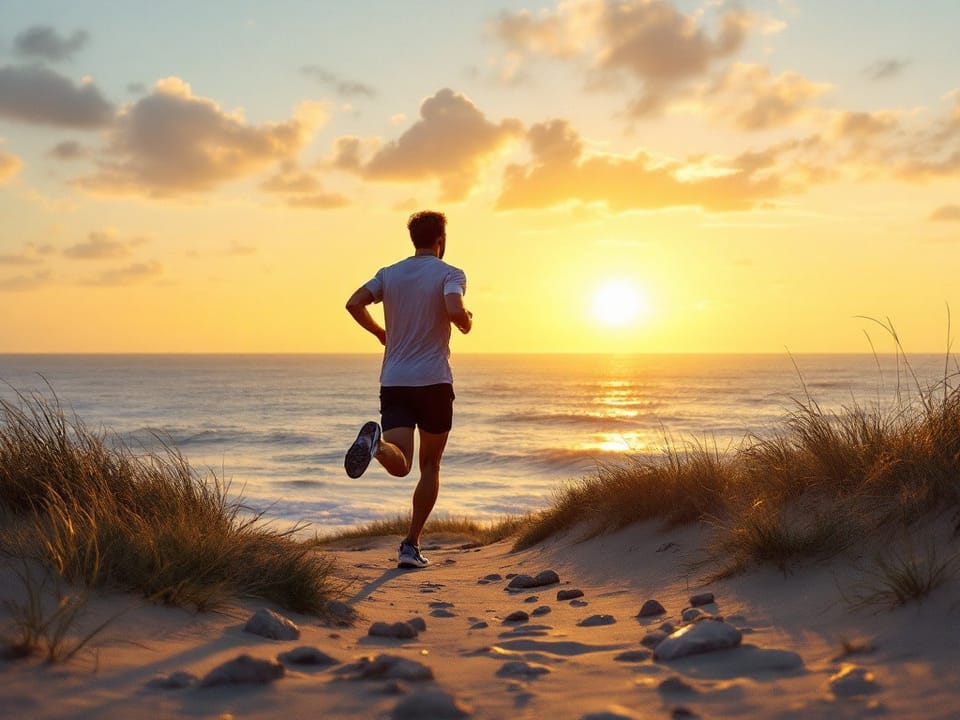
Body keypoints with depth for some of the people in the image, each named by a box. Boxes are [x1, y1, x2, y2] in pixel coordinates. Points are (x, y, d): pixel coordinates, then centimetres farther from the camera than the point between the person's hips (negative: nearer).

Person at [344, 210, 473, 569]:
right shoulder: (450, 274, -2)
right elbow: (454, 311, -21)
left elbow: (354, 303, -2)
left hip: (393, 382, 3)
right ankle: (411, 546, 6)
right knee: (430, 465, 11)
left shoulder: (389, 274, 11)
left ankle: (375, 440, -39)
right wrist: (467, 323, 2)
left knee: (400, 465, -5)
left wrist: (381, 333, 14)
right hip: (434, 381, -3)